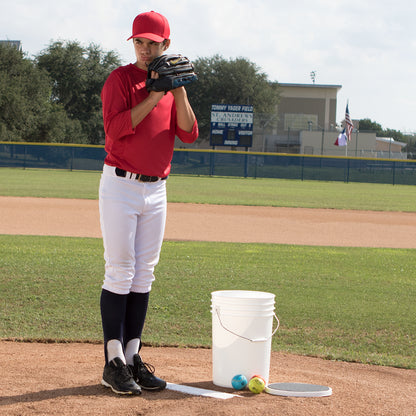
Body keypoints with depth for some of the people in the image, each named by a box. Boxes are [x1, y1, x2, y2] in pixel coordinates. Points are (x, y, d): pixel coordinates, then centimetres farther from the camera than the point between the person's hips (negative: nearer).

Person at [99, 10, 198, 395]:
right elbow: (115, 128, -20)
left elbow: (189, 134, 1)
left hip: (157, 190, 6)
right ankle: (114, 363, -4)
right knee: (120, 273, -7)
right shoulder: (120, 79, -5)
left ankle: (132, 358, 12)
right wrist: (155, 96, -22)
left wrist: (179, 91, -11)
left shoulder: (172, 83, 11)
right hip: (121, 186, -6)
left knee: (144, 275, 7)